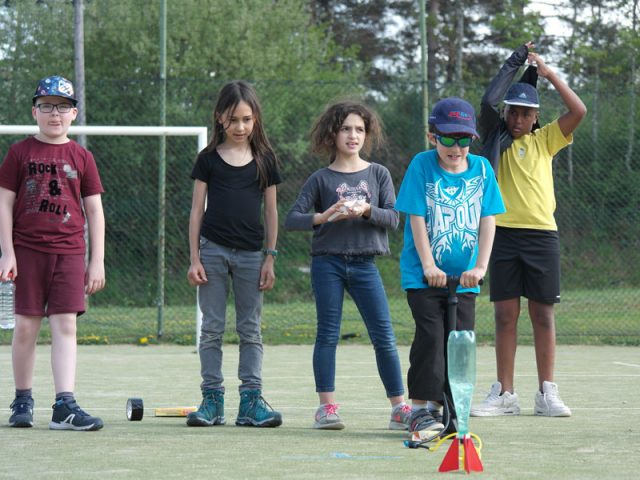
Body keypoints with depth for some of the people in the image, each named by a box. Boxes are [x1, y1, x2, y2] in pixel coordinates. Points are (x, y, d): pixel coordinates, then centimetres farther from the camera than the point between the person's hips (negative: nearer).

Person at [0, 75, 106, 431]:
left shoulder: (81, 157, 7)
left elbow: (95, 211, 8)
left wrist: (97, 261, 3)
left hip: (69, 253, 1)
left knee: (65, 325, -7)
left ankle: (65, 405, -12)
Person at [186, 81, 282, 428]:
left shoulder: (264, 160, 6)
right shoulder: (209, 159, 4)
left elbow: (271, 210, 9)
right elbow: (197, 210, 4)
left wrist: (270, 257, 3)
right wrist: (194, 258, -1)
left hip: (251, 253, 1)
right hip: (213, 250, -1)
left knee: (250, 330, 3)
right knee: (211, 328, 1)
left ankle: (251, 400, 4)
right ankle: (212, 399, 5)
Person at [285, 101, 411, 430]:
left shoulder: (378, 175, 8)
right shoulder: (321, 179, 3)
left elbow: (393, 218, 1)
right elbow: (291, 220, -2)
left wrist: (366, 211, -17)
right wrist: (324, 216, -19)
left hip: (364, 264, 1)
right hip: (327, 263, -1)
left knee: (384, 337, -2)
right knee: (327, 335, 0)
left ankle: (399, 408, 3)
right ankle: (327, 407, 3)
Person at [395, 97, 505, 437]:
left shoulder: (481, 168, 2)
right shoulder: (422, 165, -6)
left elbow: (487, 219, 0)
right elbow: (417, 218, -9)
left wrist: (481, 266, -10)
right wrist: (429, 265, -16)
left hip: (464, 277, 3)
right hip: (425, 276, -3)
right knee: (430, 337, -10)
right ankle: (421, 409, -5)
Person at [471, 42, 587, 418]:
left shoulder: (545, 141, 11)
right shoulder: (497, 138, 9)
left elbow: (578, 111, -2)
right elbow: (488, 101, -8)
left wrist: (549, 74, -1)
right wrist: (514, 64, -4)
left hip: (542, 235, 0)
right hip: (504, 234, 0)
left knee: (543, 315, 2)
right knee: (505, 315, 2)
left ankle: (547, 393, 6)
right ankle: (505, 395, 5)